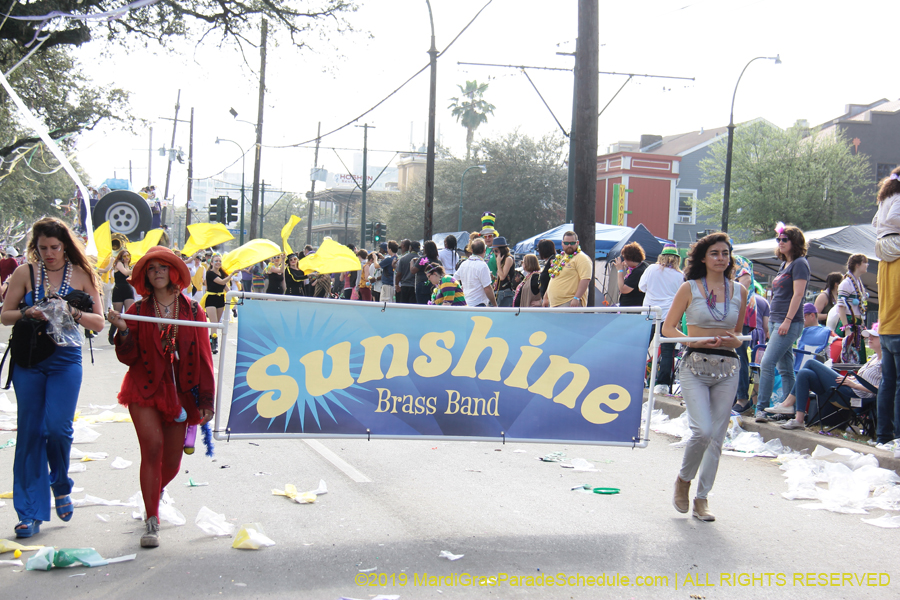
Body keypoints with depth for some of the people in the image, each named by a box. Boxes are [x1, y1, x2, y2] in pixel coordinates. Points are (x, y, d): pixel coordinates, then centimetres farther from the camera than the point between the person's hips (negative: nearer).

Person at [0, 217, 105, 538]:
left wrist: (73, 313, -15)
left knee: (58, 427, -13)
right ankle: (30, 513, 8)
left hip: (65, 360, -1)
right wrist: (27, 312, -13)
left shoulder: (81, 275, 4)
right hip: (28, 360, 1)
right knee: (29, 432, 0)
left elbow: (98, 323, 3)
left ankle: (61, 487, 18)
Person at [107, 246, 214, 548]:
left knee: (172, 463, 6)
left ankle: (155, 492, 41)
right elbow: (128, 357, 0)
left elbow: (204, 357, 3)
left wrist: (206, 400, 0)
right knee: (153, 447, -20)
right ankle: (151, 521, -12)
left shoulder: (192, 310, 4)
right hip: (144, 390, -1)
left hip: (180, 393, 1)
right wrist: (123, 331, -18)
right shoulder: (138, 310, 4)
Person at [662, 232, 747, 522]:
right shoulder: (689, 288, -1)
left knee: (717, 436, 4)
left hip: (727, 369, 3)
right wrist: (696, 341, -15)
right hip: (695, 366, -3)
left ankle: (702, 498, 16)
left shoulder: (739, 291, 8)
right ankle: (683, 479, 10)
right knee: (703, 430, -17)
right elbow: (668, 328, 0)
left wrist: (733, 340, -4)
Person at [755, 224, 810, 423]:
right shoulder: (784, 265, 19)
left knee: (767, 364, -15)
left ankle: (761, 408, -14)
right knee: (785, 368, 8)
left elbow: (798, 294, -16)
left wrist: (787, 321, -21)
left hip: (789, 323, -9)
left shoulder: (799, 263, -8)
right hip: (776, 321, 9)